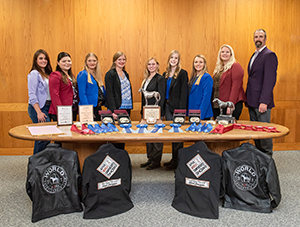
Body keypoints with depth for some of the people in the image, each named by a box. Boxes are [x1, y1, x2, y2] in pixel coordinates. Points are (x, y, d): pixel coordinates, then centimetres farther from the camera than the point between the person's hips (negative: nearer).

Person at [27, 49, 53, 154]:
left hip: (47, 107, 8)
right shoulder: (34, 74, -7)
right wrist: (39, 112, -19)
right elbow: (32, 95, -13)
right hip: (38, 107, -8)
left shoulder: (47, 74, 17)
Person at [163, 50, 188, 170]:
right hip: (167, 106, 7)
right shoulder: (165, 74, 14)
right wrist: (163, 108, 10)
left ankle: (177, 161, 6)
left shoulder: (182, 73, -6)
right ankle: (173, 158, 23)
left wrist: (181, 110, -17)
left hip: (177, 106, -7)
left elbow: (183, 93, -11)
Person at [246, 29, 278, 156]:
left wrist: (264, 101, -22)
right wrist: (248, 98, 13)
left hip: (262, 102, -8)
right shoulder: (254, 56, 19)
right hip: (252, 102, 9)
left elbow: (270, 80, -16)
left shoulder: (269, 55, -8)